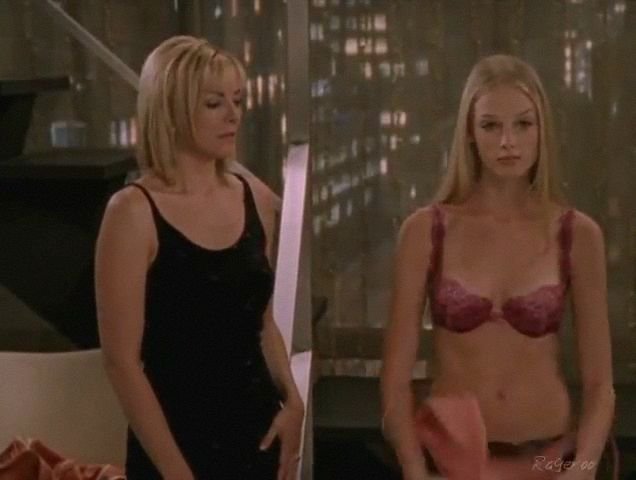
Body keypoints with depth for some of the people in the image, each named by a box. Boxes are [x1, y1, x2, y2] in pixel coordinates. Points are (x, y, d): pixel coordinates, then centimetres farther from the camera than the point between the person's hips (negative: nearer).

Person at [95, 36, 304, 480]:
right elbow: (122, 360, -13)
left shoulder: (257, 199, 4)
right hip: (178, 441, -5)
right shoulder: (134, 212, -13)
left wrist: (291, 399, 1)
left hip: (260, 432, 5)